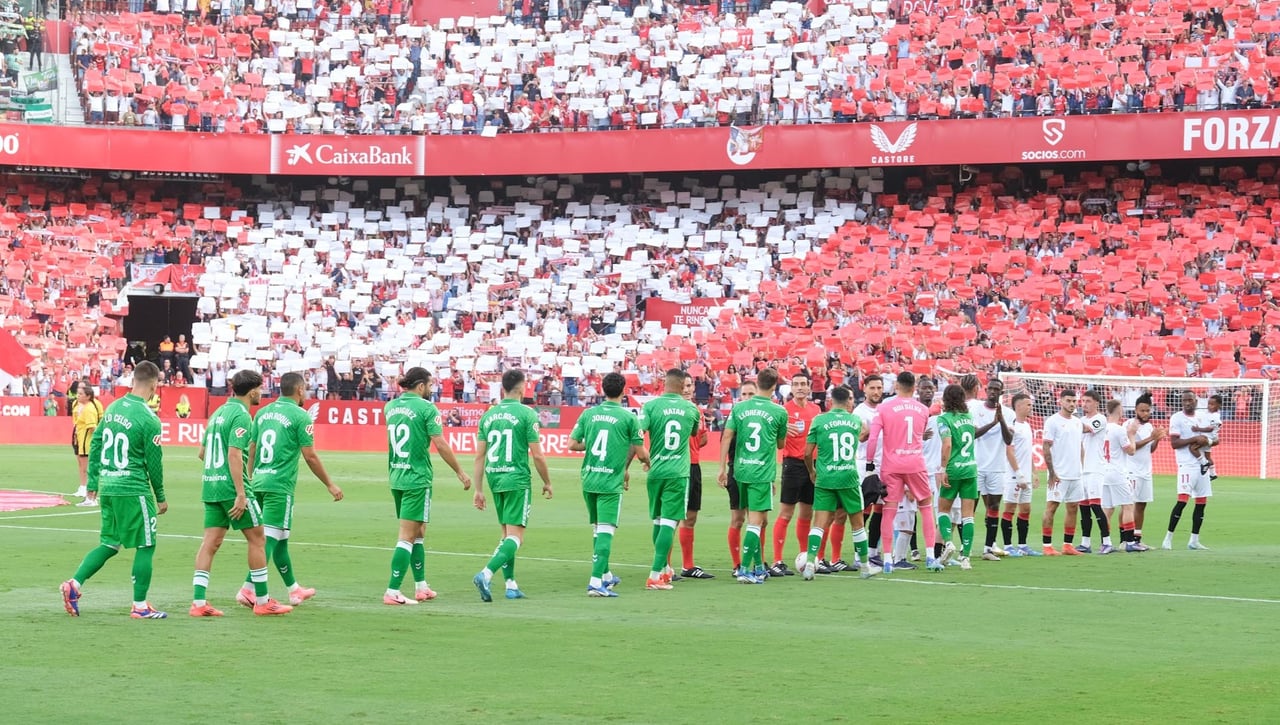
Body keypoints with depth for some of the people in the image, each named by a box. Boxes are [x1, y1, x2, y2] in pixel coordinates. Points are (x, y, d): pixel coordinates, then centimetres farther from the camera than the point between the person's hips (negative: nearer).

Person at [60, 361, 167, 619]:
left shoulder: (113, 408, 6)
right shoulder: (149, 420, -14)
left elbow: (95, 445, 11)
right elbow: (154, 463, -8)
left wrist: (93, 483, 18)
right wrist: (161, 498, 4)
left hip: (107, 487, 7)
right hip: (133, 489, -7)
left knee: (109, 543, 17)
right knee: (145, 546, 5)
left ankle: (74, 584, 4)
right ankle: (140, 606, 8)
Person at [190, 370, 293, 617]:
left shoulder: (219, 412, 15)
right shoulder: (241, 415, -12)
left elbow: (203, 452, 22)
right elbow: (234, 454, -21)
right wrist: (241, 494, -23)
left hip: (210, 485, 8)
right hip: (232, 487, -8)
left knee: (211, 542, 4)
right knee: (257, 539, 2)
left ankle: (198, 602, -2)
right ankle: (262, 601, 6)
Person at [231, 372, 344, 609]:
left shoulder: (263, 413, 12)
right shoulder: (300, 416, -7)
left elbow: (251, 450, 14)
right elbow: (310, 456, -8)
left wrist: (248, 480, 24)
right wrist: (330, 485, 2)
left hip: (258, 482, 7)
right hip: (280, 486, -7)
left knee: (279, 538, 17)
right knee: (269, 538, -7)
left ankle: (294, 589, 29)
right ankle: (249, 589, -16)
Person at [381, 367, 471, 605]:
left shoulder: (390, 406, 7)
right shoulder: (426, 408, -12)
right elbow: (440, 444, -13)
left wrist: (402, 389, 23)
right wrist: (460, 472, -5)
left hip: (396, 477, 7)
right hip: (417, 478, -7)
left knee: (418, 533, 19)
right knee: (407, 536, -6)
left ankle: (421, 587, 25)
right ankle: (392, 592, -10)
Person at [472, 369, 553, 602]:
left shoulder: (489, 415, 8)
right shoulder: (527, 414, -7)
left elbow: (479, 455, 8)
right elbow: (537, 455, -8)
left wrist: (478, 490, 13)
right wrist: (547, 483, 5)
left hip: (494, 479, 6)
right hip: (517, 480, -6)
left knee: (506, 534, 17)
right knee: (515, 537, -6)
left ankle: (511, 585, 17)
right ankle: (486, 574, -24)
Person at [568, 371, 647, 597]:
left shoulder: (588, 414, 4)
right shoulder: (628, 417, -7)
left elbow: (572, 444, 6)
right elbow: (640, 452, -3)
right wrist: (647, 462, 20)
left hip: (588, 481, 5)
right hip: (611, 483, -5)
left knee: (597, 529, 18)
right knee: (605, 531, -7)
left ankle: (605, 575, 32)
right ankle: (596, 582, -17)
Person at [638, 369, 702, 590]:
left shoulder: (651, 406, -4)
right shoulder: (691, 408, 3)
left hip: (656, 470, 1)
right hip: (679, 472, -1)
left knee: (658, 520, 17)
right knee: (668, 522, -3)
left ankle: (664, 569, 30)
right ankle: (655, 575, -12)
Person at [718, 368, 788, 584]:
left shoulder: (739, 408, 3)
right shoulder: (779, 412, -3)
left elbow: (726, 438, 0)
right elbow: (781, 444, 10)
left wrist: (722, 468, 5)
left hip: (741, 470, 4)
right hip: (763, 473, -4)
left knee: (753, 519, 16)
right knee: (756, 521, -4)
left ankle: (758, 567, 24)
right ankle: (745, 570, -11)